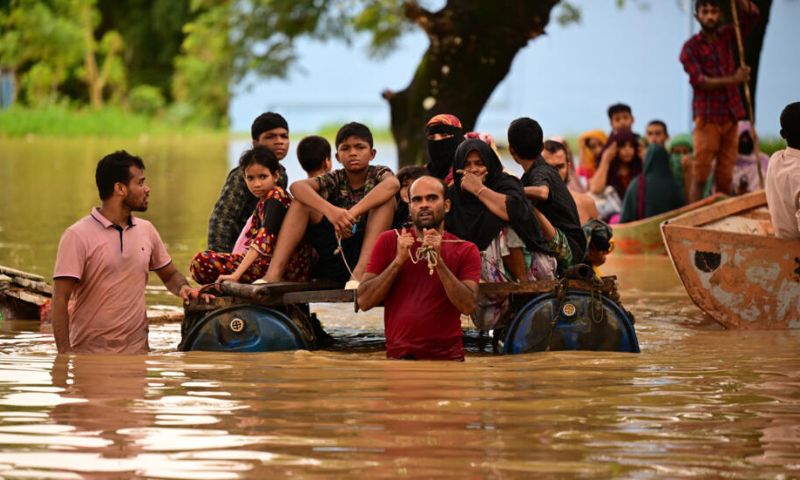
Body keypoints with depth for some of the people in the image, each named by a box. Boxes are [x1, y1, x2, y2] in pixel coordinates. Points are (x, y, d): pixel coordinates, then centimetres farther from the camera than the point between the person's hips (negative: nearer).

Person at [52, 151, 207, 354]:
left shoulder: (146, 230, 10)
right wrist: (64, 354, -18)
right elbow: (60, 301, -10)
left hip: (137, 352, 4)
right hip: (90, 353, -4)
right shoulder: (78, 236, -7)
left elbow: (170, 274, 24)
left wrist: (183, 288, 0)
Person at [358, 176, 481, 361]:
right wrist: (399, 260, -8)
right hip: (399, 357, 0)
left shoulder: (465, 250, 6)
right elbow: (364, 302, 1)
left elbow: (468, 306, -8)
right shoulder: (389, 241, 8)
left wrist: (438, 261, -15)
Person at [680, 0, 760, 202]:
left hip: (730, 116, 4)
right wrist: (733, 80, -21)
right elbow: (699, 81, -13)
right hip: (707, 117, -4)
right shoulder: (690, 47, -3)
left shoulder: (726, 36, 12)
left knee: (725, 177, 4)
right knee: (700, 176, -8)